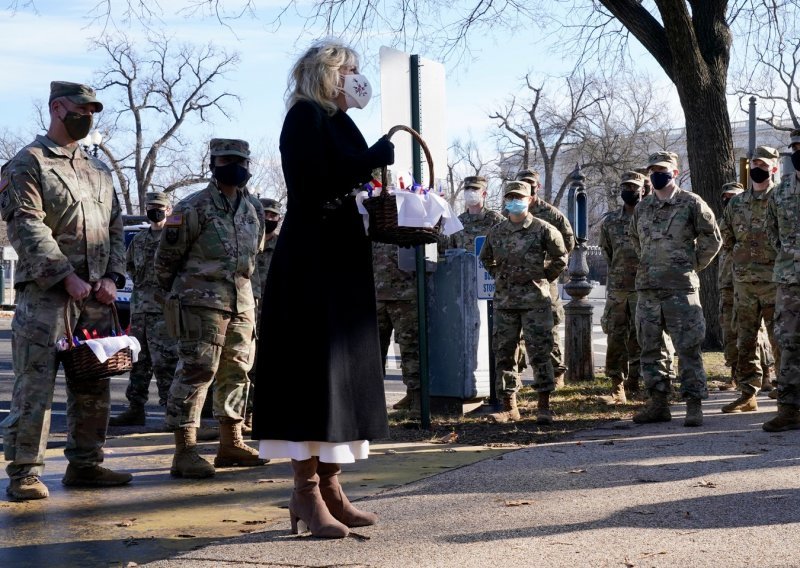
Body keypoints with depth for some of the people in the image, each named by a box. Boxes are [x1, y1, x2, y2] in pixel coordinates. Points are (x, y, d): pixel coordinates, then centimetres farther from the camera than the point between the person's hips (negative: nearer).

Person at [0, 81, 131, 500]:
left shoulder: (99, 171, 20)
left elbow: (115, 227, 18)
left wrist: (111, 277, 2)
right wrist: (67, 277, -17)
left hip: (96, 295, 7)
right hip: (45, 292, -6)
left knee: (93, 385, 9)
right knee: (35, 383, -6)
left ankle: (84, 463, 20)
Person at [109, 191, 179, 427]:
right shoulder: (139, 239, 16)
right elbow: (129, 263, 31)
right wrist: (139, 281, 17)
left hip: (163, 309, -7)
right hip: (139, 307, 7)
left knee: (165, 362, -8)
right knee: (138, 361, 11)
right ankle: (135, 409, 17)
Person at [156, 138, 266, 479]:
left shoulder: (253, 213, 13)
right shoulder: (194, 208, -8)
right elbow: (166, 256, -3)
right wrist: (179, 290, 8)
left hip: (241, 303, 8)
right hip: (202, 303, -7)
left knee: (236, 373, 12)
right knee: (196, 371, -11)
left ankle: (231, 444, 22)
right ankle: (184, 452, -10)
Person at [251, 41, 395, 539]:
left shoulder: (337, 123, 19)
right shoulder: (306, 116, -7)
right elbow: (318, 182, -20)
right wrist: (378, 155, -14)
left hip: (340, 261, 9)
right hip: (311, 261, -9)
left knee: (341, 372, 8)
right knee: (314, 369, -9)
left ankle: (329, 487, 13)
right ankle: (306, 491, -3)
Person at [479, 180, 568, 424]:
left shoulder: (543, 229, -3)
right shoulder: (496, 232, 8)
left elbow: (561, 258, 6)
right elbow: (486, 259, 24)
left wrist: (543, 278, 5)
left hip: (535, 300, -4)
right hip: (504, 301, 4)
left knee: (540, 352, -3)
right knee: (504, 353, 5)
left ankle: (544, 406, 3)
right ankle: (509, 406, 13)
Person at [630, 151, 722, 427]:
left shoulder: (691, 203, -3)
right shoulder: (642, 208, 12)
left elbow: (712, 239, 2)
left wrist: (692, 266, 3)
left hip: (680, 288, -5)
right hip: (646, 288, 5)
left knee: (688, 348, -5)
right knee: (650, 348, 8)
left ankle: (694, 405, -1)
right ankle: (658, 403, 16)